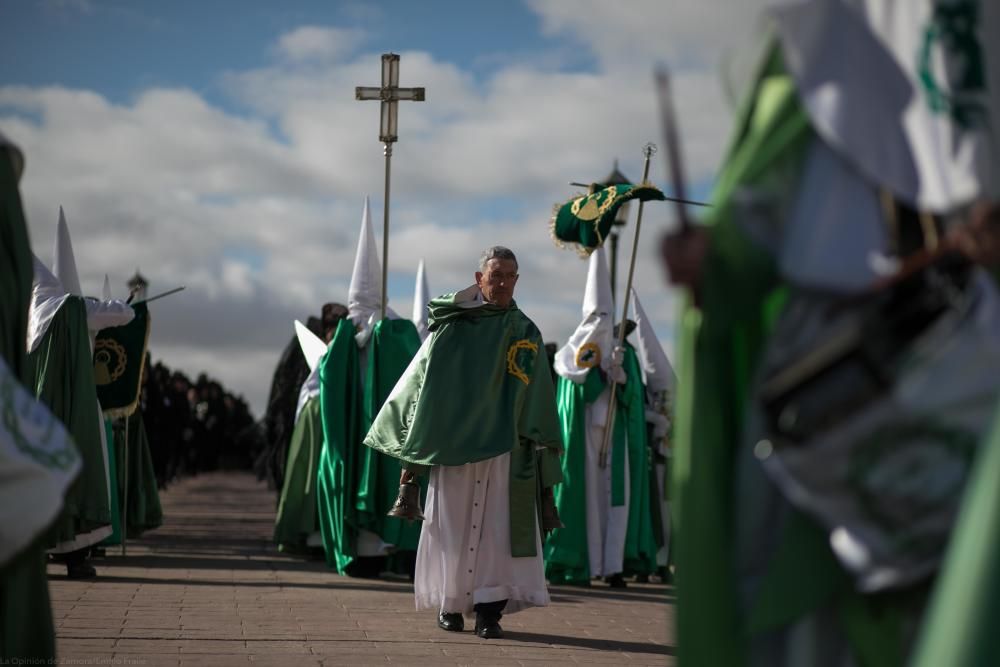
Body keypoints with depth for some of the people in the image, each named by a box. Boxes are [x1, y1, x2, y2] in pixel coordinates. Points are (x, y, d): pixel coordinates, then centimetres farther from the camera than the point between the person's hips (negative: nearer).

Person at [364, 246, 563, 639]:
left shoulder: (525, 334, 8)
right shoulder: (451, 327, 3)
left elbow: (538, 403, 10)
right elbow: (420, 383, 5)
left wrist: (541, 452, 5)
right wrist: (411, 449, 2)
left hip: (503, 447, 1)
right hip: (453, 446, -1)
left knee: (498, 529, -6)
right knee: (452, 528, 2)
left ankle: (489, 610, -5)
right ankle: (450, 605, 14)